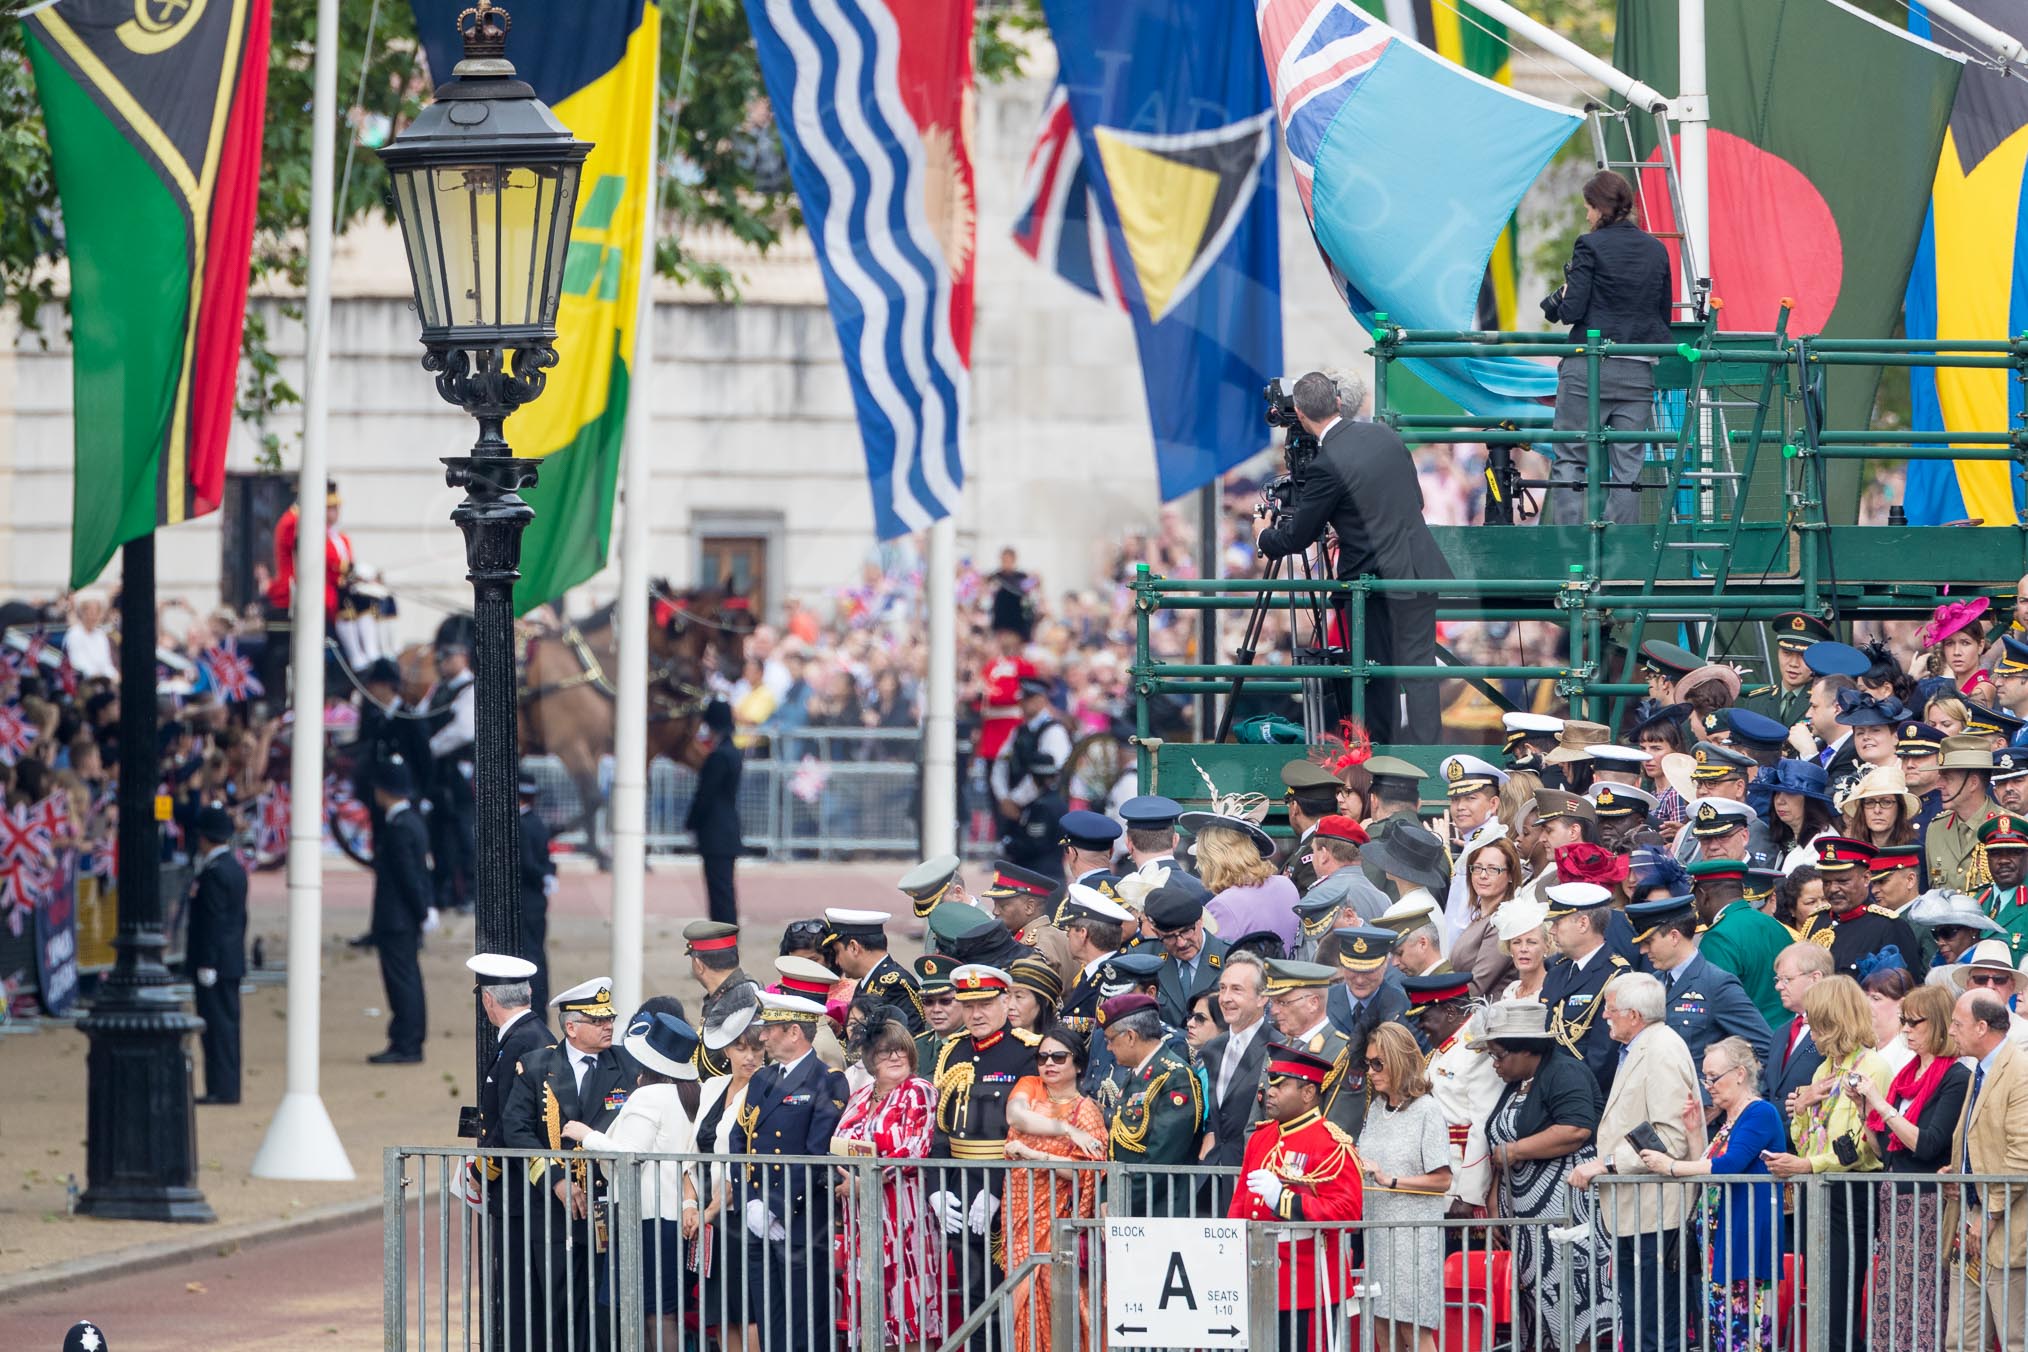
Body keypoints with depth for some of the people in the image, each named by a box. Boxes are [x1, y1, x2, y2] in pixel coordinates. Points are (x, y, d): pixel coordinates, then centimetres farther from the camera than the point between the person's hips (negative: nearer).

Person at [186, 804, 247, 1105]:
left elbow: (213, 922, -20)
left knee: (218, 1025, -7)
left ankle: (222, 1088, -7)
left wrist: (206, 967, -18)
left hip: (215, 964, -10)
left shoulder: (213, 874, -17)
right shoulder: (236, 868, 12)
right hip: (232, 962, 10)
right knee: (227, 1023, 12)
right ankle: (226, 1087, 16)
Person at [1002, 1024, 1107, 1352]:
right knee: (1025, 1295, -1)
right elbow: (1016, 1115, -12)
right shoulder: (1029, 1088, 12)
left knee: (1059, 1295, -11)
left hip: (1060, 1218, -4)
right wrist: (1066, 1129, -19)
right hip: (1021, 1214, 4)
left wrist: (1031, 1154, -17)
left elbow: (1085, 1171, -12)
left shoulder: (1086, 1110, 0)